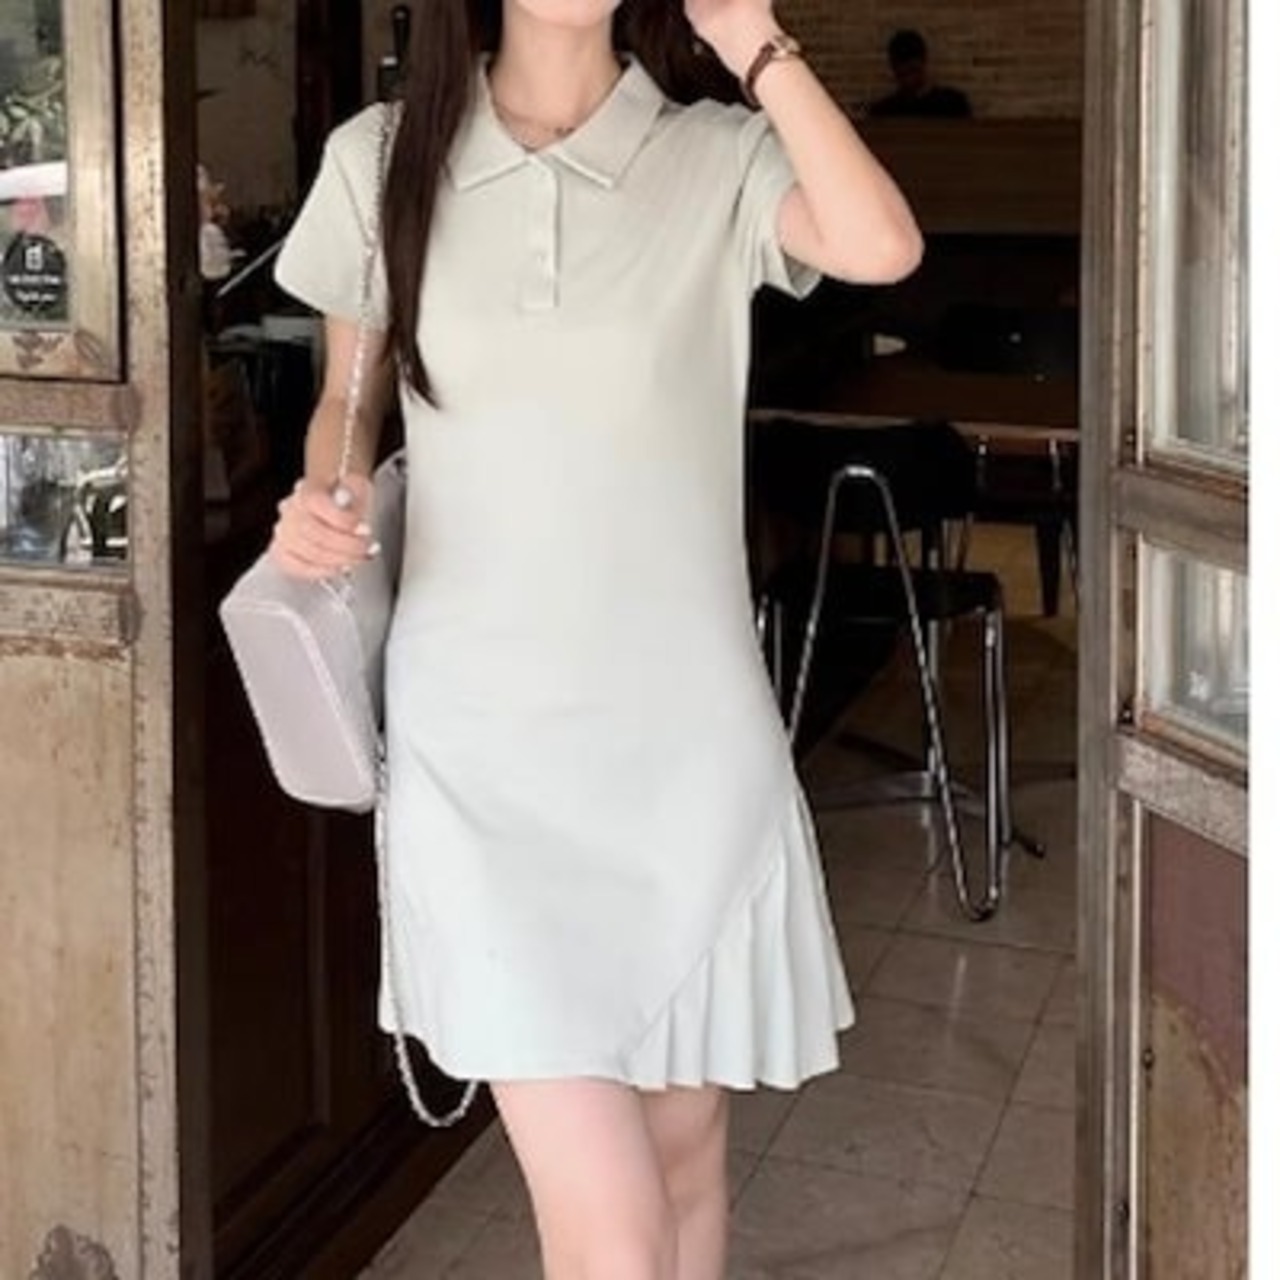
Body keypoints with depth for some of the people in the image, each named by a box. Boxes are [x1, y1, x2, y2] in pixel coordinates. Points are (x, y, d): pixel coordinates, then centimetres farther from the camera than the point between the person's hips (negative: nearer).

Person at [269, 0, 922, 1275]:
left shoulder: (719, 162, 0)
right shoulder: (381, 160, 3)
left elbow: (882, 248, -21)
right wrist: (321, 499, -5)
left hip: (684, 738, 1)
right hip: (478, 745, -1)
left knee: (681, 1156, 16)